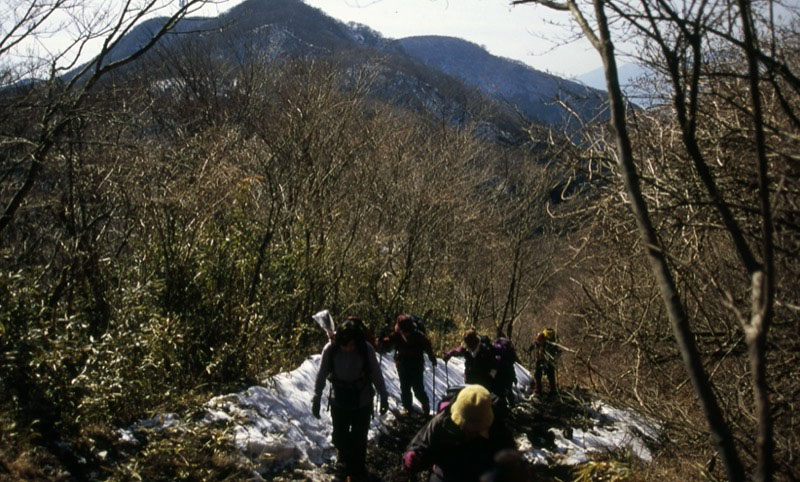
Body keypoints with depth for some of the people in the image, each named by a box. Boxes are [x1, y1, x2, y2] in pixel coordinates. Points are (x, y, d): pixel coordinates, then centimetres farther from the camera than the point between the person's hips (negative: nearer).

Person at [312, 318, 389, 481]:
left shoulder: (366, 349, -20)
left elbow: (376, 374, -7)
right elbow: (321, 375, -7)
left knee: (359, 438, 10)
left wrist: (384, 397, 0)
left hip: (362, 401, -1)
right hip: (339, 401, 1)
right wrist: (316, 399, -2)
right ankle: (344, 461, 46)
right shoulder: (330, 349, -20)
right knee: (340, 436, 16)